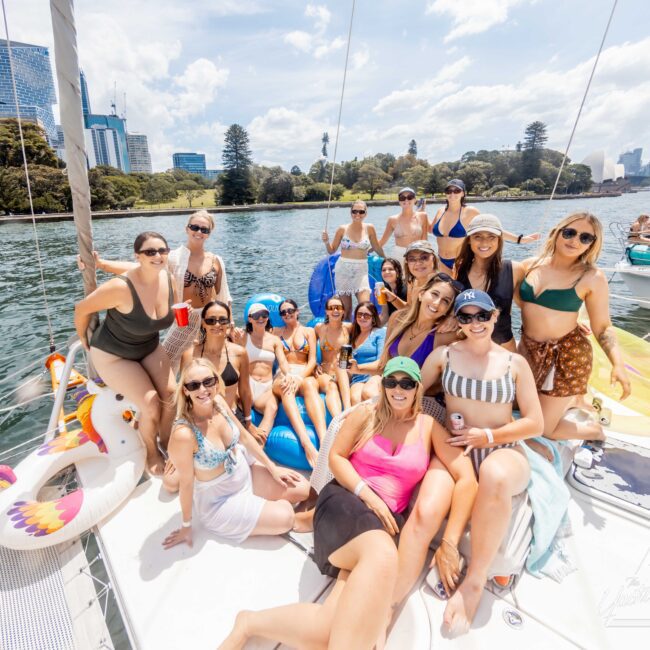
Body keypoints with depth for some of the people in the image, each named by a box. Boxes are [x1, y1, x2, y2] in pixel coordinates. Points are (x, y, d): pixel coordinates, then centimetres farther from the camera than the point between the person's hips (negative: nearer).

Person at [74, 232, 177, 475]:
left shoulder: (170, 279, -15)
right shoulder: (121, 288, -34)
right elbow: (82, 309, -17)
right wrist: (84, 339, -3)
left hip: (150, 348, 6)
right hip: (112, 354, -5)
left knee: (171, 395, -8)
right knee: (151, 405, -15)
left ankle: (166, 441, 21)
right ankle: (152, 453, 16)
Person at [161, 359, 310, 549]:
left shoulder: (218, 401, -16)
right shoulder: (183, 434, -35)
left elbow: (244, 436, -2)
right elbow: (186, 483, -21)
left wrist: (272, 468, 3)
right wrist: (187, 526, -6)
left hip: (244, 468, 6)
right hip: (218, 501, -5)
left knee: (302, 489, 5)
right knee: (285, 518, -9)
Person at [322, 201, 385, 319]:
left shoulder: (369, 228, 2)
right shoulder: (342, 229, 1)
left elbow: (377, 248, 17)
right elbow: (332, 251, 8)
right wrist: (326, 241, -10)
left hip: (361, 270, 1)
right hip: (343, 269, 0)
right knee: (345, 308, 4)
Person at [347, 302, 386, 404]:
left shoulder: (381, 332, 10)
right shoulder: (353, 336, 25)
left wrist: (358, 368, -12)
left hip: (377, 374, -2)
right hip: (358, 378, 3)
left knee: (368, 392, -39)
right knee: (355, 398, -34)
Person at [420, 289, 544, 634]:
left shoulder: (515, 363, 2)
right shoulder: (444, 355, 3)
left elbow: (535, 424, 1)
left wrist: (489, 436, -11)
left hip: (502, 451, 0)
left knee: (494, 475, -38)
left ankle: (475, 581, -18)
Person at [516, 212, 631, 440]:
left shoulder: (592, 278, -13)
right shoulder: (531, 265, -3)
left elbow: (602, 327, -10)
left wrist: (618, 364, -22)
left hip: (566, 356, -5)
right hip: (529, 348, 5)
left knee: (543, 428, 2)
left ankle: (595, 430, 33)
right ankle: (570, 397, 41)